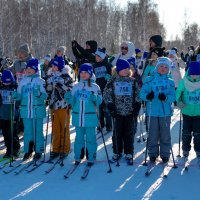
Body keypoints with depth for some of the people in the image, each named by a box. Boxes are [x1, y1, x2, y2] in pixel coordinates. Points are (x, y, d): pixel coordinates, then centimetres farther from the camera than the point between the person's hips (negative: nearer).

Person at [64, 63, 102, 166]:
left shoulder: (95, 87, -1)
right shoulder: (75, 87, 10)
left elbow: (99, 101, -5)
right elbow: (72, 102, 12)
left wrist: (95, 99, -25)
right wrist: (68, 98, -7)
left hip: (90, 116, -3)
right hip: (78, 116, 4)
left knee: (90, 138, 0)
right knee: (79, 137, 11)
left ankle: (91, 158, 8)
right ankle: (78, 157, 19)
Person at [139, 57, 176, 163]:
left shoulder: (170, 82, 5)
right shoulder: (149, 80, 3)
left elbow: (173, 97, -5)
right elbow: (142, 93, -2)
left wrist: (166, 97, -25)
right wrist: (147, 96, -23)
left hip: (165, 112, 1)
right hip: (152, 111, 0)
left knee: (165, 134, 6)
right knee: (153, 134, 5)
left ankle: (165, 154, 19)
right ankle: (153, 153, 19)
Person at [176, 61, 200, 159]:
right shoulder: (184, 81, -10)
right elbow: (178, 92, -1)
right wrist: (178, 101, -14)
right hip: (187, 111, 0)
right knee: (186, 132, 10)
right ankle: (186, 149, 25)